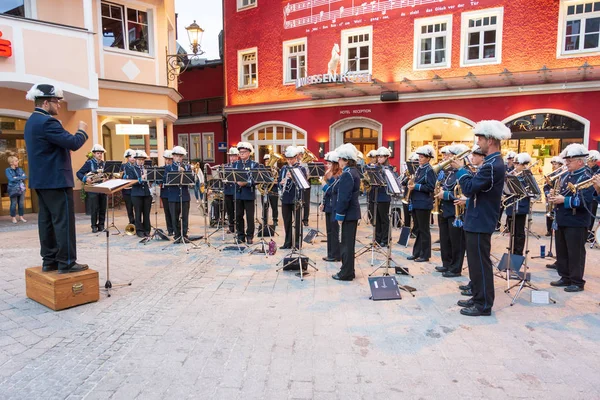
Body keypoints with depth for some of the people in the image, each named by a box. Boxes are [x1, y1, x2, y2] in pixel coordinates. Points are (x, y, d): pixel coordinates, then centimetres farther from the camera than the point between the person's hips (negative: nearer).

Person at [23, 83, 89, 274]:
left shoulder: (32, 121, 16)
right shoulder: (47, 121, -18)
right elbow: (73, 144, -22)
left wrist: (78, 132, 13)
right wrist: (82, 130, -4)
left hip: (41, 179, 10)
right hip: (56, 179, -10)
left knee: (46, 220, 11)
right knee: (64, 221, -6)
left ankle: (49, 260, 16)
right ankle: (66, 262, -2)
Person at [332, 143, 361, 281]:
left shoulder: (347, 174, -17)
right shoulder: (354, 172, 13)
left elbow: (344, 197, -22)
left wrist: (340, 215, -17)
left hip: (348, 213, -10)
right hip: (353, 212, 10)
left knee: (346, 243, -2)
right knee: (348, 242, 15)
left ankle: (346, 273, 7)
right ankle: (348, 271, 24)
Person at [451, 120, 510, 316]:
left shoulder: (491, 165, -21)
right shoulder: (494, 162, 12)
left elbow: (469, 188, -24)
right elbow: (476, 185, 16)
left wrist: (460, 169, -11)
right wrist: (465, 170, 6)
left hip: (480, 222, -11)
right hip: (478, 220, 11)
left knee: (481, 263, -1)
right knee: (476, 262, 17)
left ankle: (484, 304, 9)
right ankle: (478, 298, 27)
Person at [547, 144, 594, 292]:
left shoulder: (587, 178, -12)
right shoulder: (567, 176, 14)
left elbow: (585, 200, -23)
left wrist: (564, 200, -25)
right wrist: (554, 195, 1)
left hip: (576, 223, -8)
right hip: (562, 221, 8)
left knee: (575, 253, 1)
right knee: (561, 251, 14)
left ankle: (577, 282, 12)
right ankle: (565, 278, 26)